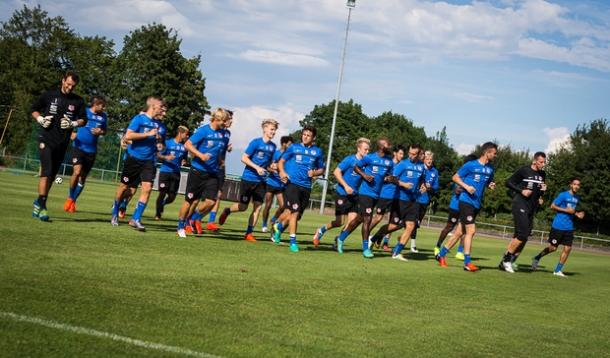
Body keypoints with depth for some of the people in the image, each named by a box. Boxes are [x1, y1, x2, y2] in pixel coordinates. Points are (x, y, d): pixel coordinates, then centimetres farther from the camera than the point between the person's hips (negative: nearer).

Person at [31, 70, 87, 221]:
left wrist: (73, 124, -9)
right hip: (46, 139, -3)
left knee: (52, 175, 9)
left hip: (62, 143, 3)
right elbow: (34, 109, 13)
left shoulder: (78, 101, 5)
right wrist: (40, 118, -5)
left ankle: (39, 203, 23)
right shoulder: (49, 95, 2)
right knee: (47, 172, -15)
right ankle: (41, 206, -14)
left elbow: (83, 119, 9)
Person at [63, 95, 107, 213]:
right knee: (77, 172, -20)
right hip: (79, 147, -4)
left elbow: (104, 131, 16)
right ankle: (70, 198, 0)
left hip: (91, 150, 4)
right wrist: (72, 133, -9)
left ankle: (73, 201, 23)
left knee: (83, 177, 8)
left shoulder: (103, 116, 4)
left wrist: (100, 132, -6)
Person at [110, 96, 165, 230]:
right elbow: (128, 135, -21)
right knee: (124, 186, 9)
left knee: (147, 188, -12)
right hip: (134, 158, -4)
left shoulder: (157, 123, 9)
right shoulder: (139, 118, -9)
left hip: (148, 161, 4)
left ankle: (136, 219, -6)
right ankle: (115, 213, 31)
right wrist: (148, 134, -21)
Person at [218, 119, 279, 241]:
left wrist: (271, 167, -2)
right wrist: (257, 168, -19)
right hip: (248, 179, -5)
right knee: (243, 206, 1)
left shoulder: (273, 146, 7)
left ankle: (249, 233, 5)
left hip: (261, 181, 5)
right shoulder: (256, 142, -10)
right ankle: (227, 211, 32)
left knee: (258, 207, -2)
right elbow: (244, 158, -11)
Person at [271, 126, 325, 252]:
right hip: (292, 183, -4)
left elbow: (321, 169, 18)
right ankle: (293, 241, -3)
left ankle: (278, 226, 38)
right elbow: (281, 161, 8)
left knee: (297, 215, 10)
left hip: (306, 187, 4)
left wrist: (314, 173, -4)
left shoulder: (317, 151, 9)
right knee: (295, 212, -13)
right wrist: (282, 172, -12)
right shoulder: (294, 147, 4)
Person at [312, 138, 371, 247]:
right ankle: (321, 230, 24)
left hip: (354, 195, 5)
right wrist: (345, 186, -20)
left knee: (353, 220, -5)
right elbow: (336, 171, -14)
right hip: (342, 194, -5)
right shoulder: (350, 159, -12)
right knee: (340, 222, -2)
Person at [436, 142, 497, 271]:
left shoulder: (490, 169, 10)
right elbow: (455, 177, -3)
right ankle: (467, 262, -8)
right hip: (466, 201, -7)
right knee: (471, 230, -13)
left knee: (461, 231, 11)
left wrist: (491, 186, 2)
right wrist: (466, 186, -17)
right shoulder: (470, 165, -8)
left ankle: (442, 254, 23)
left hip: (477, 204, 7)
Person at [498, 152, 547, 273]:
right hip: (520, 205, -7)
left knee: (519, 236, 5)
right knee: (522, 235, -16)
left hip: (532, 208, 7)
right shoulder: (524, 170, -7)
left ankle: (506, 262, 10)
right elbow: (509, 182, -3)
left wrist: (542, 190, 2)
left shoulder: (542, 175, 13)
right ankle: (506, 260, -5)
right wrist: (521, 191, -14)